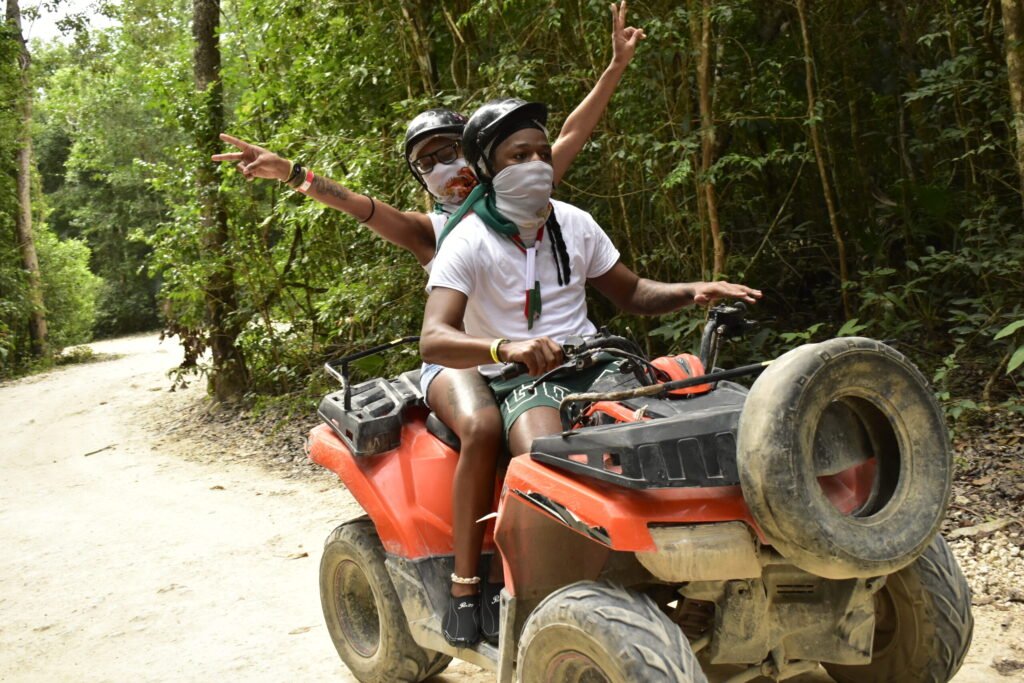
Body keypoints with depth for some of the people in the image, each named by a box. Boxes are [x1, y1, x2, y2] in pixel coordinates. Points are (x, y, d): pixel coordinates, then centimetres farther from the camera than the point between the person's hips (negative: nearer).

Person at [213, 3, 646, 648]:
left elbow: (571, 138, 15)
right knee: (483, 427, -36)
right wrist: (294, 173, -23)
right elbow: (362, 205, -6)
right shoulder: (429, 228, 11)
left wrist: (618, 64, 12)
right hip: (457, 355, -3)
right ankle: (465, 584, -25)